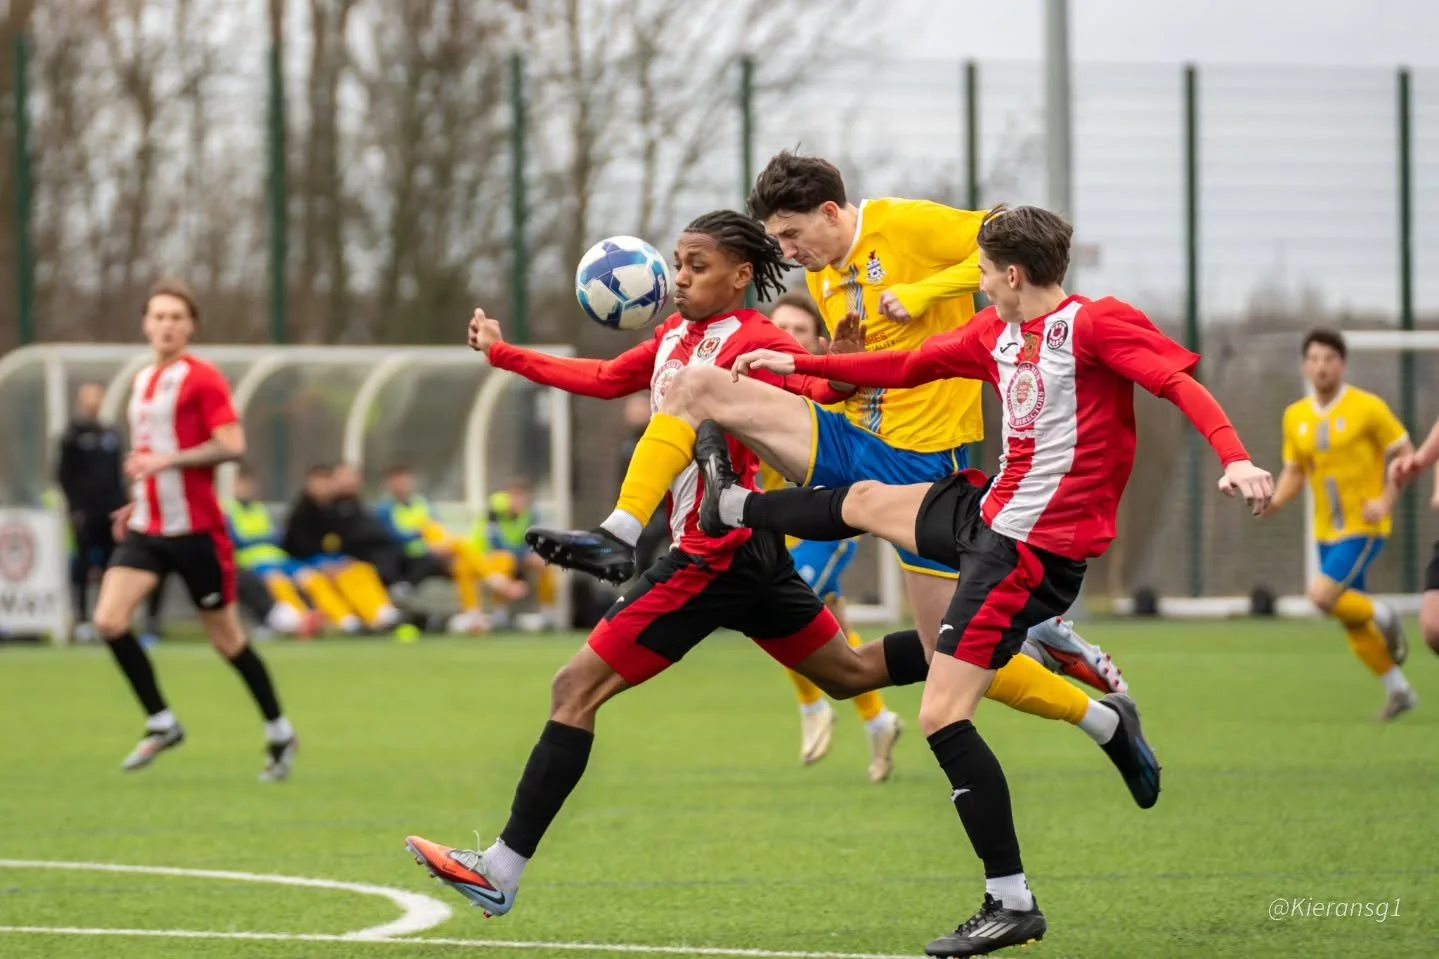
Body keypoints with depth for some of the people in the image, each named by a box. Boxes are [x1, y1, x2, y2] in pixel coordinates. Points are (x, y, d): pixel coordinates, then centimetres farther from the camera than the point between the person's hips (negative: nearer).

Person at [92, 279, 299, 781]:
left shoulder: (202, 378, -9)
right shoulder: (142, 381, 14)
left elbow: (231, 445, -19)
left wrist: (165, 461, -22)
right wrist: (141, 499, 16)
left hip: (195, 529, -7)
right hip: (147, 529, 7)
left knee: (226, 639, 2)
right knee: (109, 619, -11)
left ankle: (280, 734, 20)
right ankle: (161, 724, 2)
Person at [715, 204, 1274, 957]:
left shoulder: (1096, 324, -17)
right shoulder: (994, 334, 9)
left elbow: (1181, 381, -26)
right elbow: (906, 368, 22)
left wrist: (1234, 457, -43)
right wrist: (797, 364, 27)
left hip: (1034, 547, -9)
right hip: (991, 508, 9)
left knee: (941, 715, -12)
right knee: (866, 502, 29)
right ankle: (729, 506, 58)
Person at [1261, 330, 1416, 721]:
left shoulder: (1367, 408, -11)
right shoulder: (1295, 417, 5)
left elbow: (1405, 454, -6)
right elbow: (1294, 473, 13)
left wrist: (1385, 501, -18)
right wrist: (1275, 502, -7)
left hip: (1363, 527, -6)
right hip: (1326, 531, 6)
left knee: (1322, 596, -22)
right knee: (1352, 624, 8)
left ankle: (1383, 617, 5)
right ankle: (1398, 690, 24)